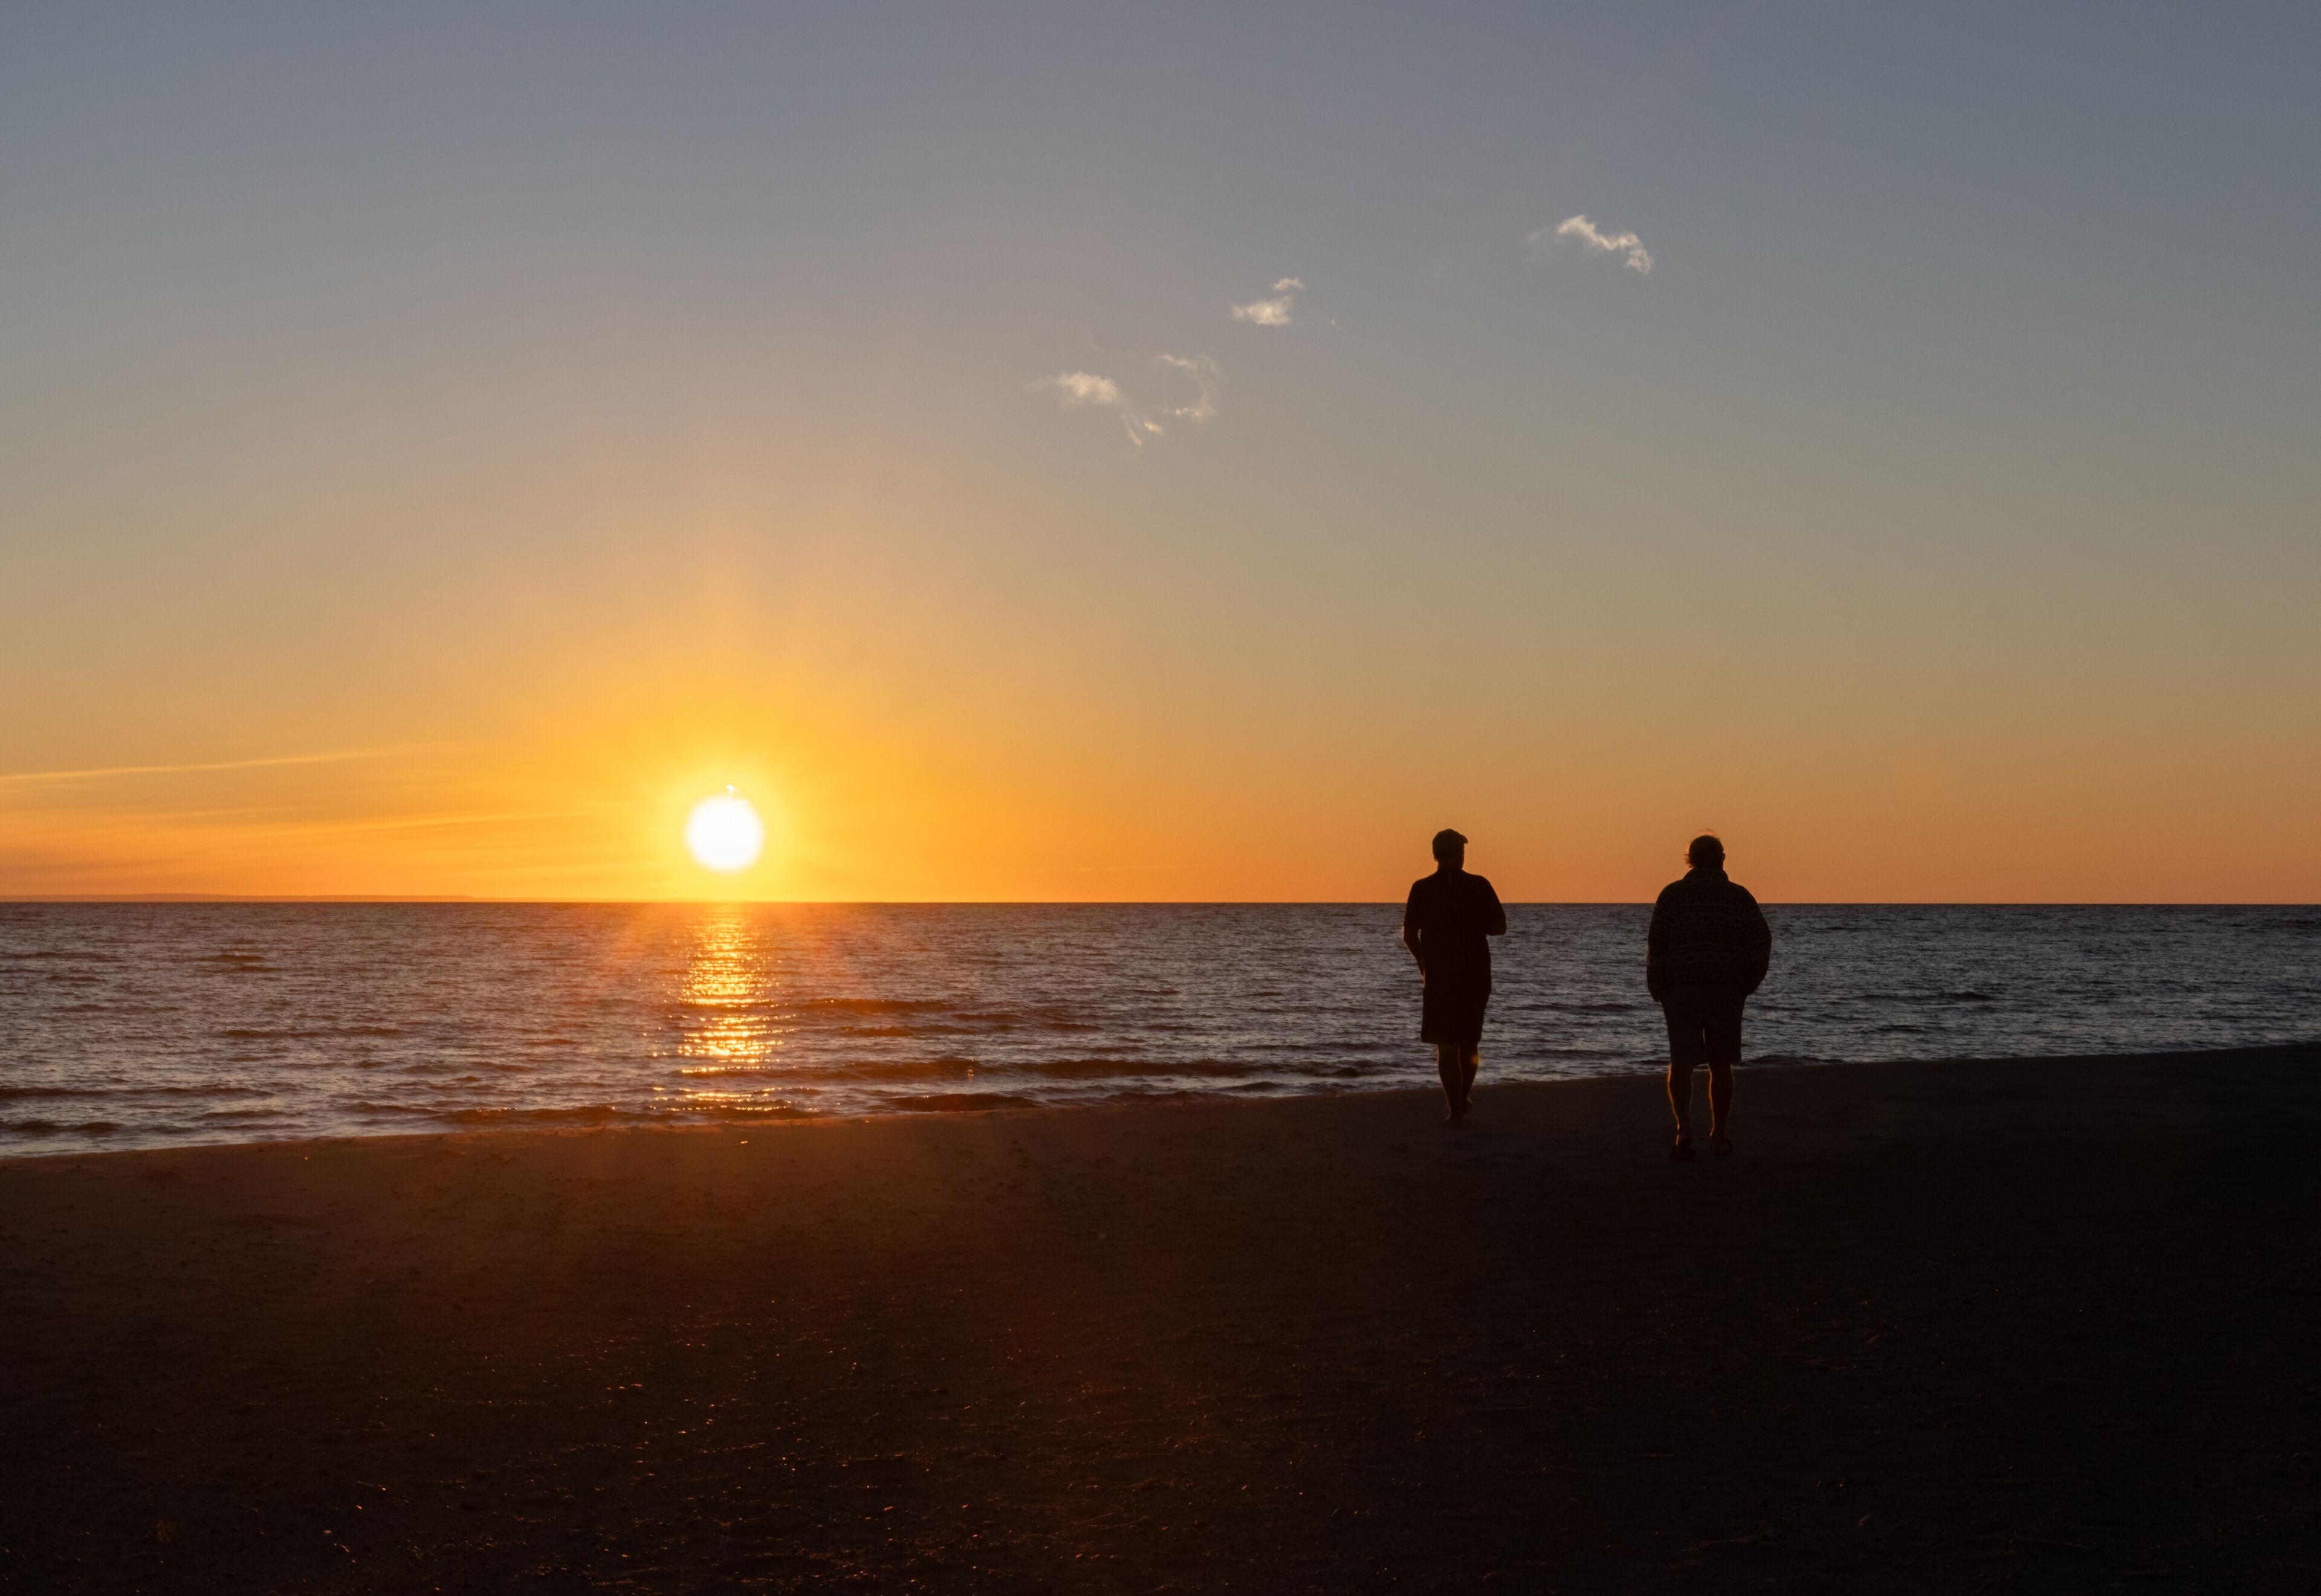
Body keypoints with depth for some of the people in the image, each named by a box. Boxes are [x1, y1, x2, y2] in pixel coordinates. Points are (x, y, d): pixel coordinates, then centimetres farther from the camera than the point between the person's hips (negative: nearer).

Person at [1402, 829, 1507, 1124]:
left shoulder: (1422, 889, -4)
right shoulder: (1479, 886, -5)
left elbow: (1409, 935, -2)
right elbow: (1499, 928, -5)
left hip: (1438, 974, -1)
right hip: (1475, 975, 1)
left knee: (1446, 1044, 2)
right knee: (1469, 1040, 20)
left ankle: (1455, 1108, -3)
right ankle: (1463, 1097, 25)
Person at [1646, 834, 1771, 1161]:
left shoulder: (1672, 894, 0)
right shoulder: (1739, 896, 4)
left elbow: (1656, 946, -5)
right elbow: (1761, 943, -5)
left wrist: (1657, 991, 4)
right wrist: (1747, 984, 5)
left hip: (1681, 990, -1)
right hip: (1726, 993, 1)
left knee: (1681, 1065, 1)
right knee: (1720, 1064, 14)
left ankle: (1684, 1130, -18)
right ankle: (1718, 1136, 21)